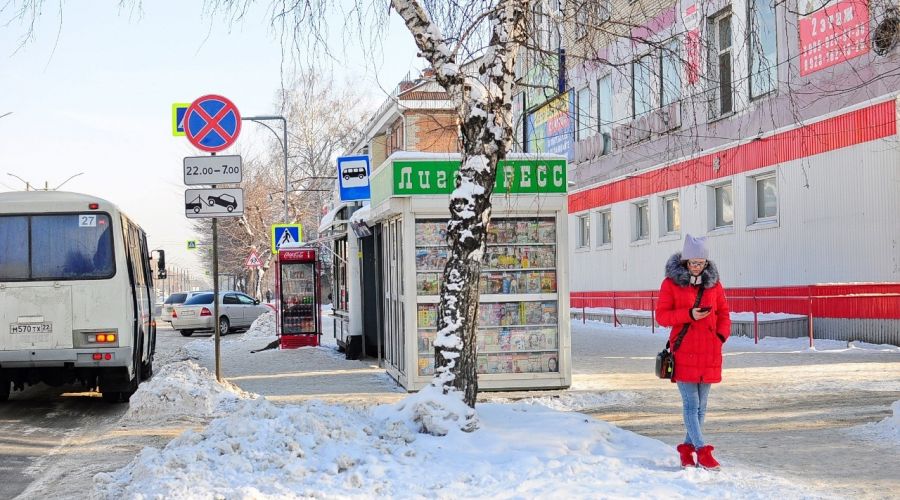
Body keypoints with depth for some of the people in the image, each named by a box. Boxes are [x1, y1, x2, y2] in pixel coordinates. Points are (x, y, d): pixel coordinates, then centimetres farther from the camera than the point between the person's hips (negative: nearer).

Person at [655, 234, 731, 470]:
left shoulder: (713, 282, 8)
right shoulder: (671, 283, -2)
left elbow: (723, 312, 16)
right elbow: (661, 315, -3)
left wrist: (722, 335, -1)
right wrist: (689, 314, -17)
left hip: (709, 352, 4)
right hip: (684, 351, -4)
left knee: (701, 405, 9)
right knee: (691, 404, -7)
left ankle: (687, 448, 19)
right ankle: (702, 451, -8)